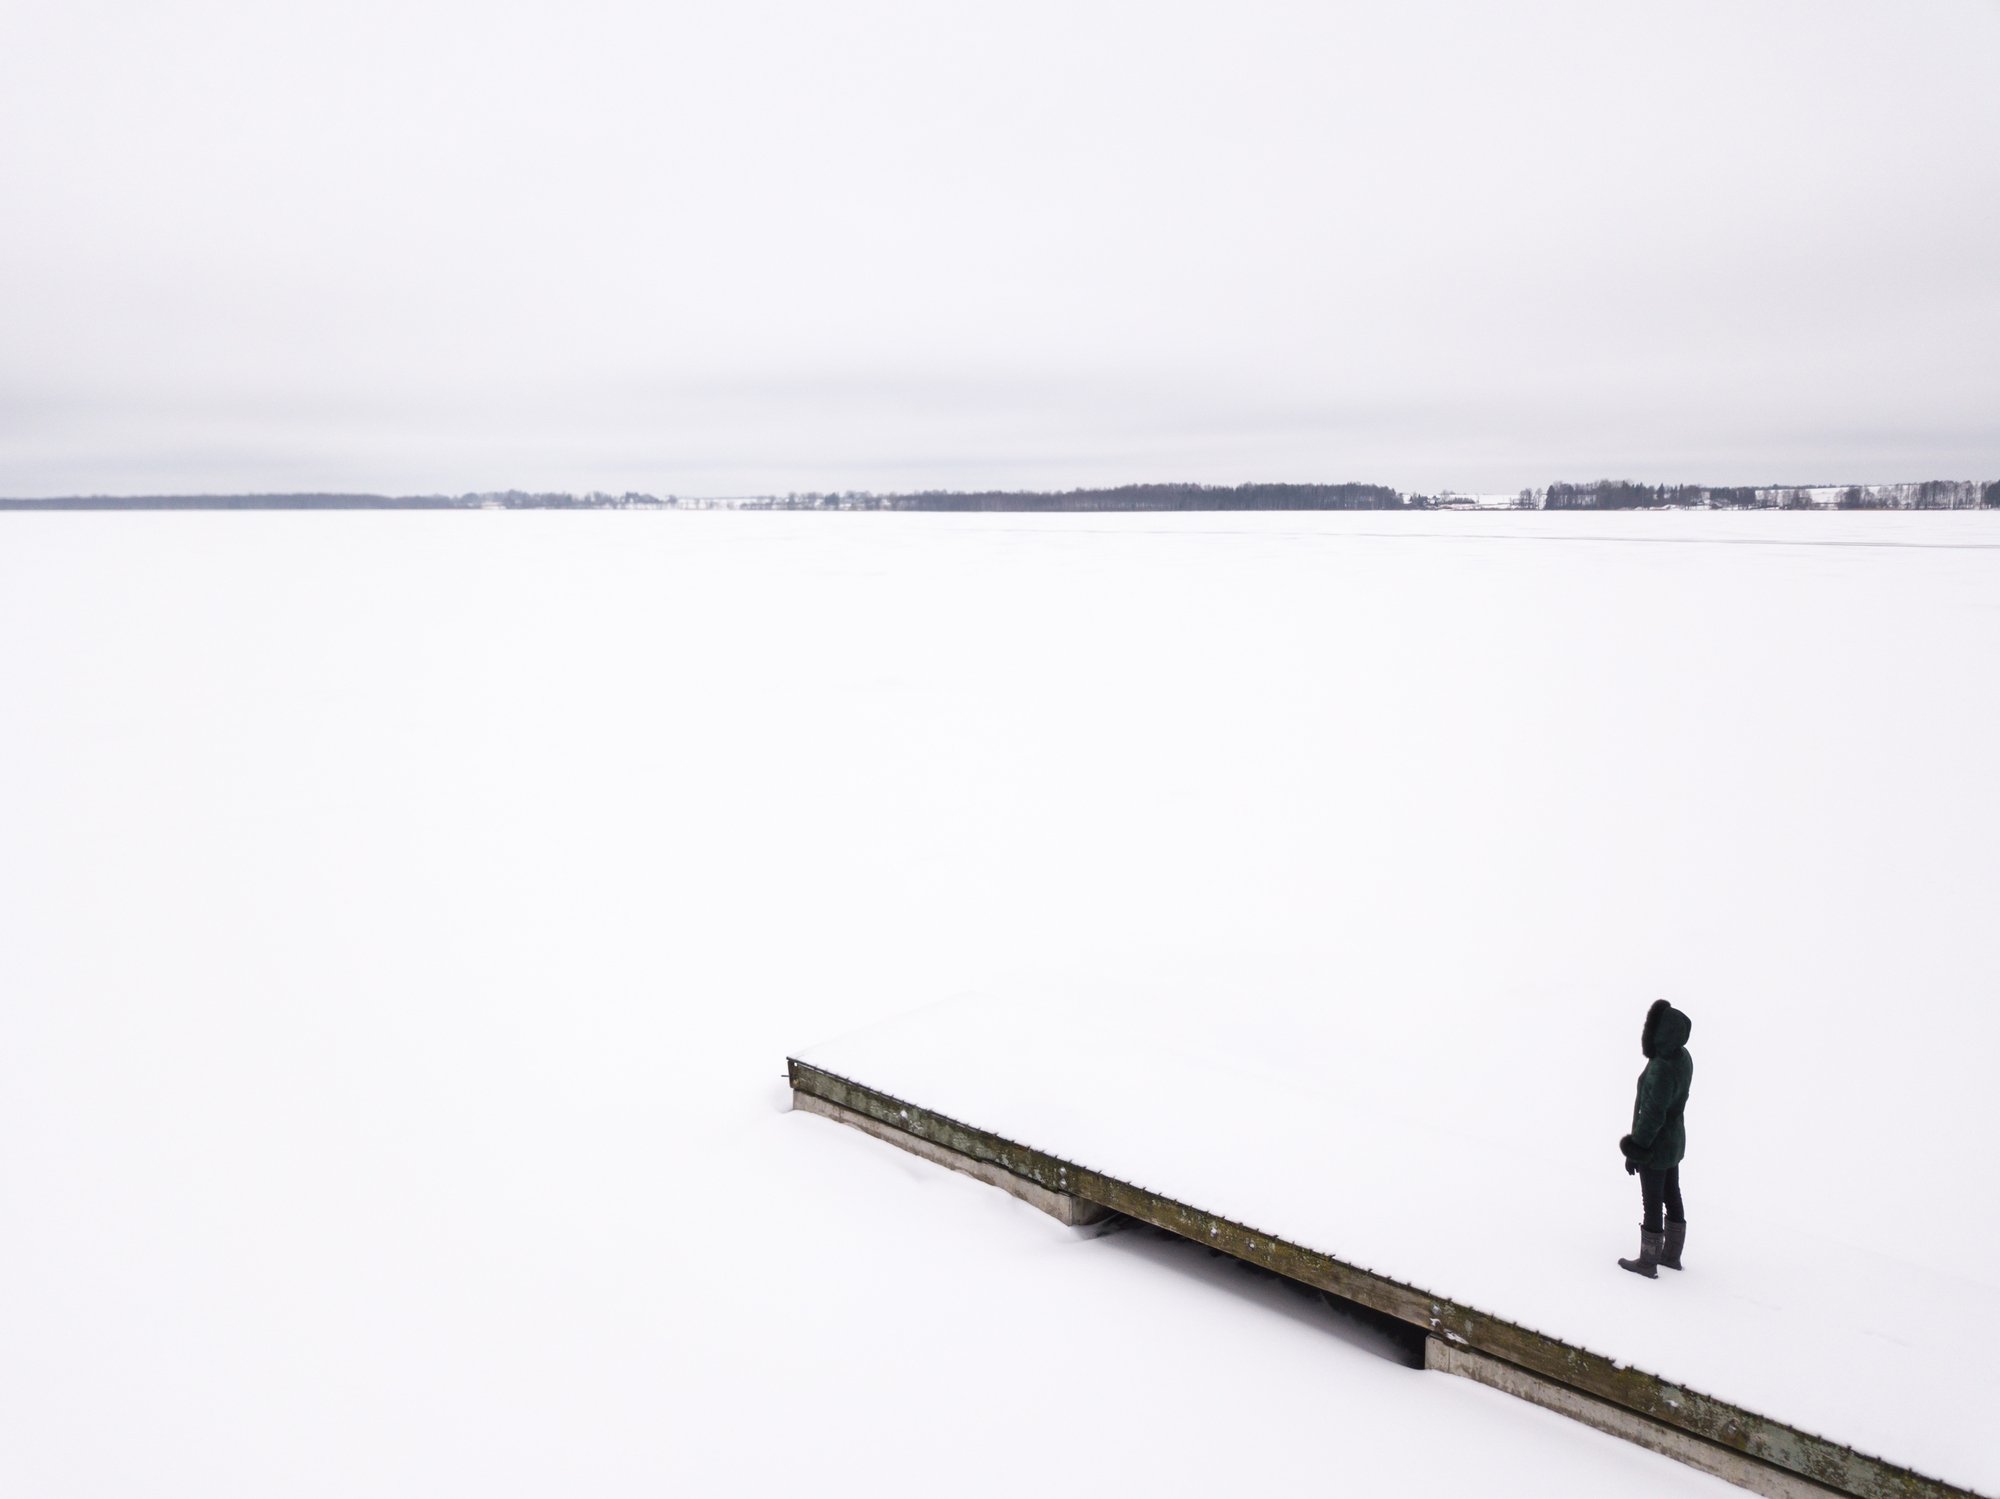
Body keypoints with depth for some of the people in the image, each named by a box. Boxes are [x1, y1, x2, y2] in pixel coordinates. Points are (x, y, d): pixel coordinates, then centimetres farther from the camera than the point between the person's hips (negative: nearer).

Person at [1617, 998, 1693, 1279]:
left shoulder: (1661, 1069, -33)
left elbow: (1651, 1115, -27)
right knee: (1672, 1197, 21)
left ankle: (1648, 1262, 23)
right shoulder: (1683, 1056, -5)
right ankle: (1672, 1255, 38)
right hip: (1675, 1139, 8)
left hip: (1655, 1146, -8)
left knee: (1652, 1203, 8)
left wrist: (1634, 1151, -15)